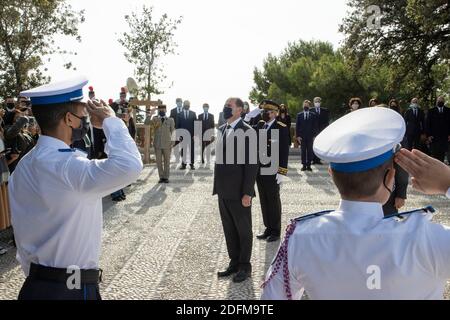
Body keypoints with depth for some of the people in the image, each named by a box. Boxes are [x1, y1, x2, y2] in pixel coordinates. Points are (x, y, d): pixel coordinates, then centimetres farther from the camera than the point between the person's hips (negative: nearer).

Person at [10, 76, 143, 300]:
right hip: (71, 289, -8)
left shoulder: (23, 167, 4)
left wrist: (36, 276, 21)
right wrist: (110, 120, -23)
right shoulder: (66, 166, -24)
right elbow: (129, 166, -40)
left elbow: (22, 235, 11)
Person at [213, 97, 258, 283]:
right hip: (223, 191, 7)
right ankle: (234, 262, 30)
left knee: (243, 230, 9)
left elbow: (251, 164, -14)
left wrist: (247, 193, -18)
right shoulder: (221, 130, 10)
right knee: (229, 229, 16)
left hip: (239, 192, -6)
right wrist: (217, 186, 10)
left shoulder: (247, 131, -11)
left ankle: (245, 266, 24)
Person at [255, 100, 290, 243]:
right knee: (264, 202, 14)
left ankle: (276, 231, 21)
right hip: (259, 170, 6)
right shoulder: (259, 125, 10)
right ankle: (268, 228, 28)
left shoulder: (282, 128, -9)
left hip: (272, 172, -6)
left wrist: (281, 172, -15)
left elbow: (284, 152, -12)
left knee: (274, 202, 7)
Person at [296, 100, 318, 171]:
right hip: (302, 136, 1)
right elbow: (297, 126, 6)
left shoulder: (313, 115, 6)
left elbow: (316, 126, 4)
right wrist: (298, 136, -2)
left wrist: (314, 135, -4)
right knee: (303, 151, 2)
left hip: (310, 136, 0)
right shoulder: (299, 115, 8)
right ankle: (304, 165, 6)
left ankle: (309, 165, 6)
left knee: (310, 151, 1)